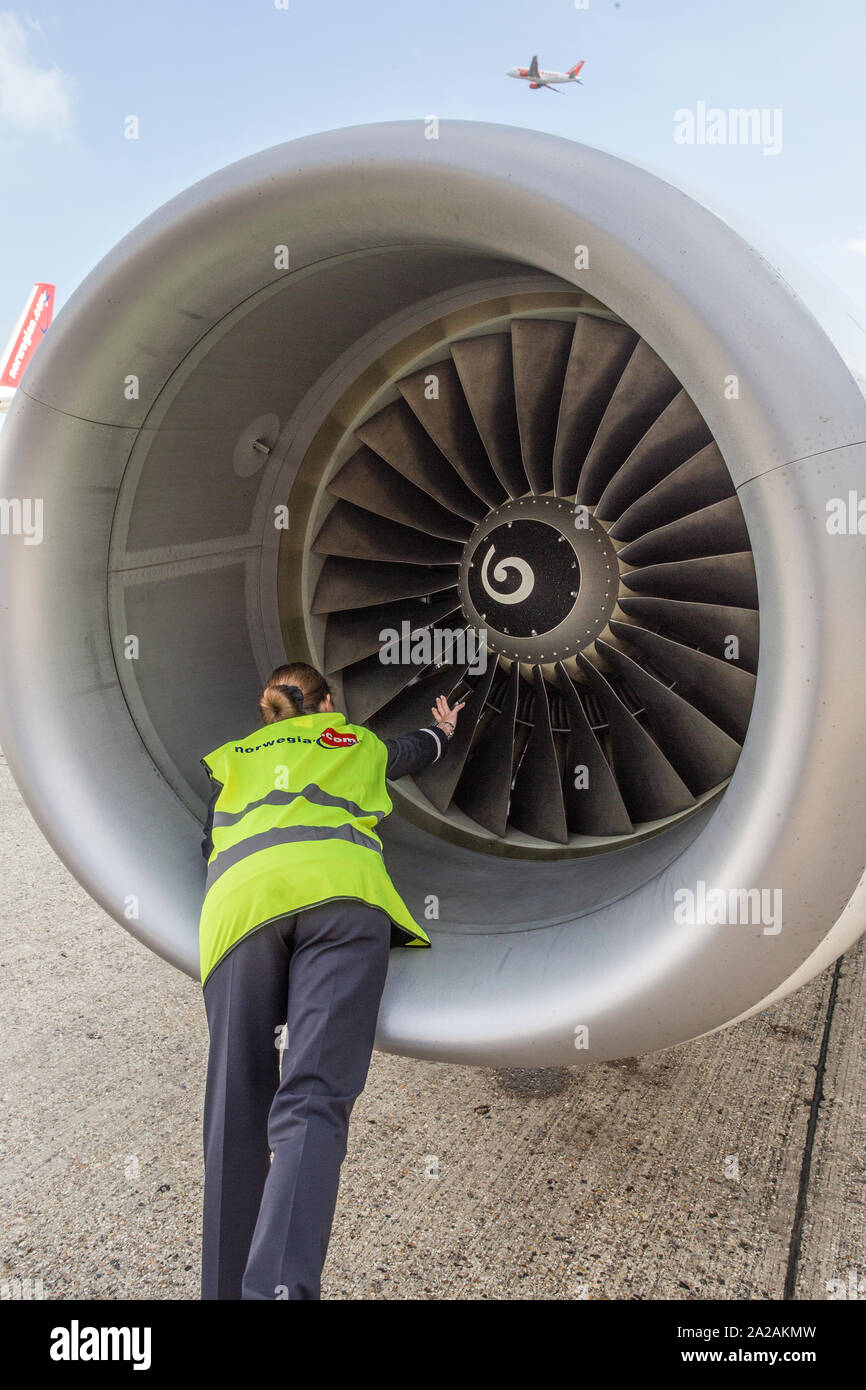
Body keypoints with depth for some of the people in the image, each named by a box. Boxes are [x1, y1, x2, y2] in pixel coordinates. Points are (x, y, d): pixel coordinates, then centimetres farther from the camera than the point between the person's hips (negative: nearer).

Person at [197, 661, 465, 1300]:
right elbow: (416, 749, 54)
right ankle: (278, 1284, -34)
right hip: (338, 892, -2)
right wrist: (445, 727, 77)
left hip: (239, 900, 2)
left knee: (236, 1111, 3)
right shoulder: (353, 739, 33)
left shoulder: (231, 758, 35)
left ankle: (228, 1287, -4)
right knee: (312, 1099, -15)